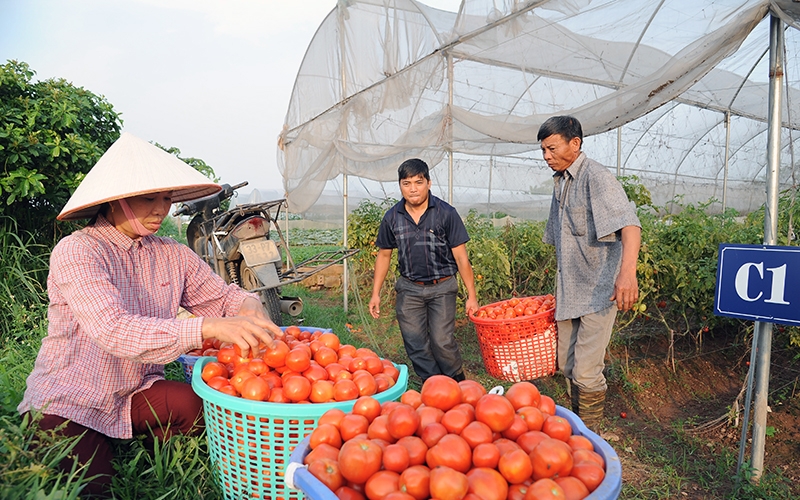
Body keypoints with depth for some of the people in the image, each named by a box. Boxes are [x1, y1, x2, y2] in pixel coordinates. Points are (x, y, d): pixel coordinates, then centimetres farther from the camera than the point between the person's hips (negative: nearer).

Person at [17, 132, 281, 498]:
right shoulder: (76, 252, -18)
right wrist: (208, 327, -46)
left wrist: (248, 306, -22)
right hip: (66, 404, -4)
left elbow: (220, 296, 4)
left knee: (203, 406, -22)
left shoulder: (173, 255, -1)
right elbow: (114, 330, -33)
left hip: (136, 395, 5)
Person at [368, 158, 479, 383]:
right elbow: (384, 255, 11)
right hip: (409, 289, 3)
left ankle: (458, 384, 16)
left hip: (441, 288, -3)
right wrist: (376, 293, 9)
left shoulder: (446, 213, -9)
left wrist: (471, 295, -6)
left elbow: (461, 257, -6)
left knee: (442, 341, -10)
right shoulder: (392, 217, 0)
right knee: (415, 344, 3)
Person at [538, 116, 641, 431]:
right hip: (569, 293, 9)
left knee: (586, 372, -6)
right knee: (567, 366, 16)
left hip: (598, 292, -8)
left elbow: (629, 224, -30)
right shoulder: (560, 183, 13)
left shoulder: (596, 178, -14)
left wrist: (627, 271, -46)